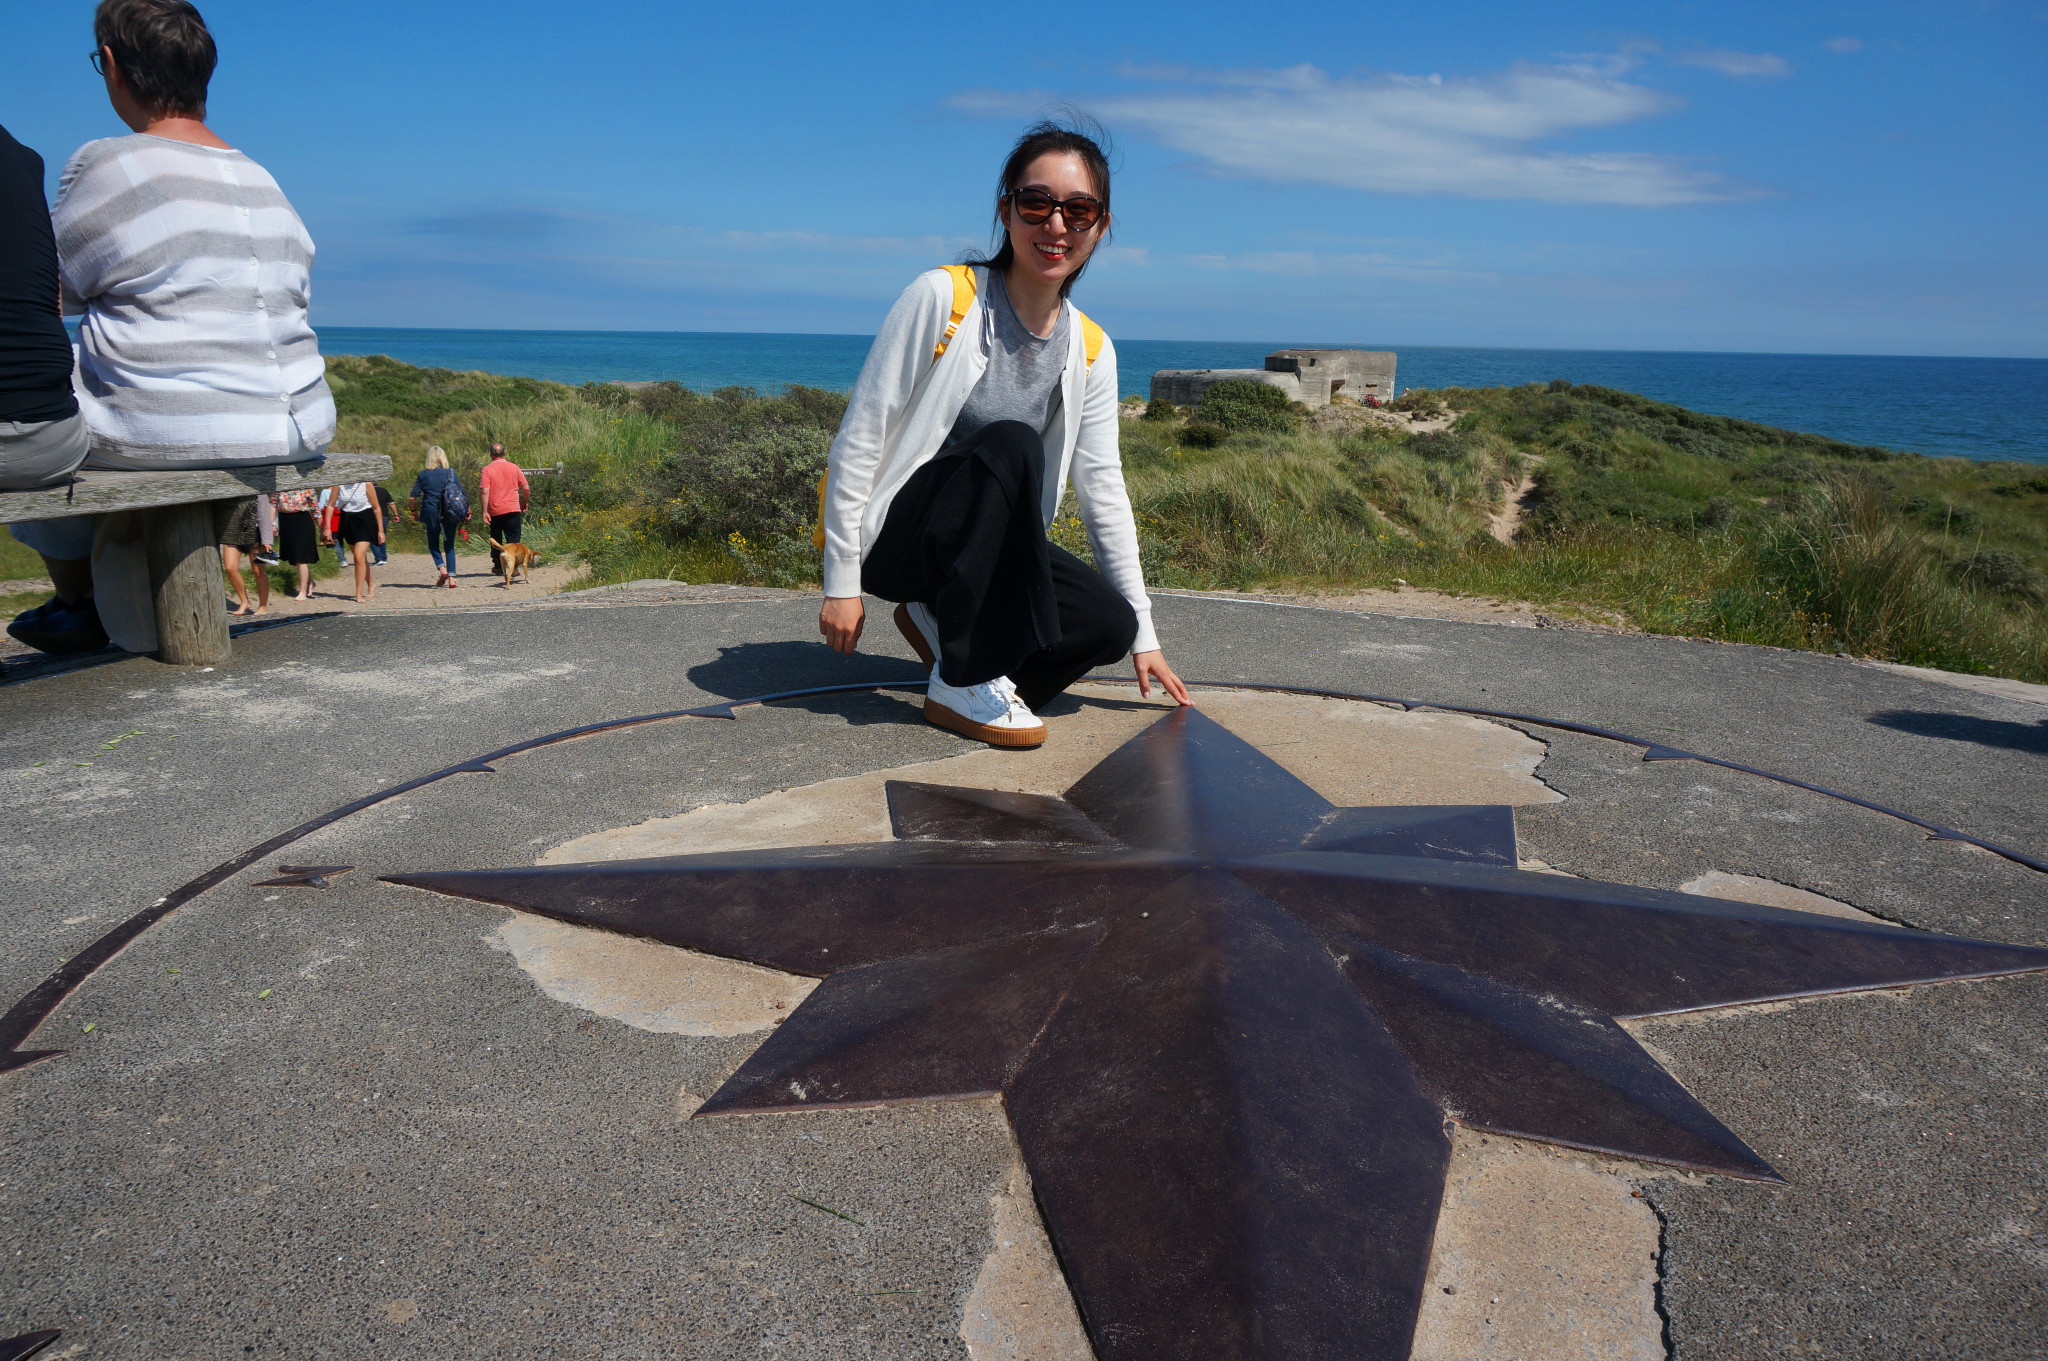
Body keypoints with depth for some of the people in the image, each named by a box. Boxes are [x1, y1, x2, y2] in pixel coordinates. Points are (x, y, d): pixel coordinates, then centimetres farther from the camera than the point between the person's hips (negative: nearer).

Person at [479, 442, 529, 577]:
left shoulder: (487, 470, -4)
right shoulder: (514, 467, 2)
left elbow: (485, 492, -12)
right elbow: (526, 489, 3)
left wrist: (484, 512, -10)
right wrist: (524, 503, 18)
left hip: (495, 511, 0)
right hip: (513, 510, 0)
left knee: (496, 539, 16)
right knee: (513, 540, 2)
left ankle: (498, 565, 22)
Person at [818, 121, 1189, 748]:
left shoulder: (1091, 351, 1)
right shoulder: (941, 297, -15)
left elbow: (1103, 488, 5)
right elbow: (858, 438, -15)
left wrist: (1141, 632, 3)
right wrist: (842, 584, -16)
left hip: (979, 545, 5)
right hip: (887, 533, -5)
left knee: (1109, 622, -18)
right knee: (1011, 444, -33)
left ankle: (941, 620, 7)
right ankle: (963, 682, -24)